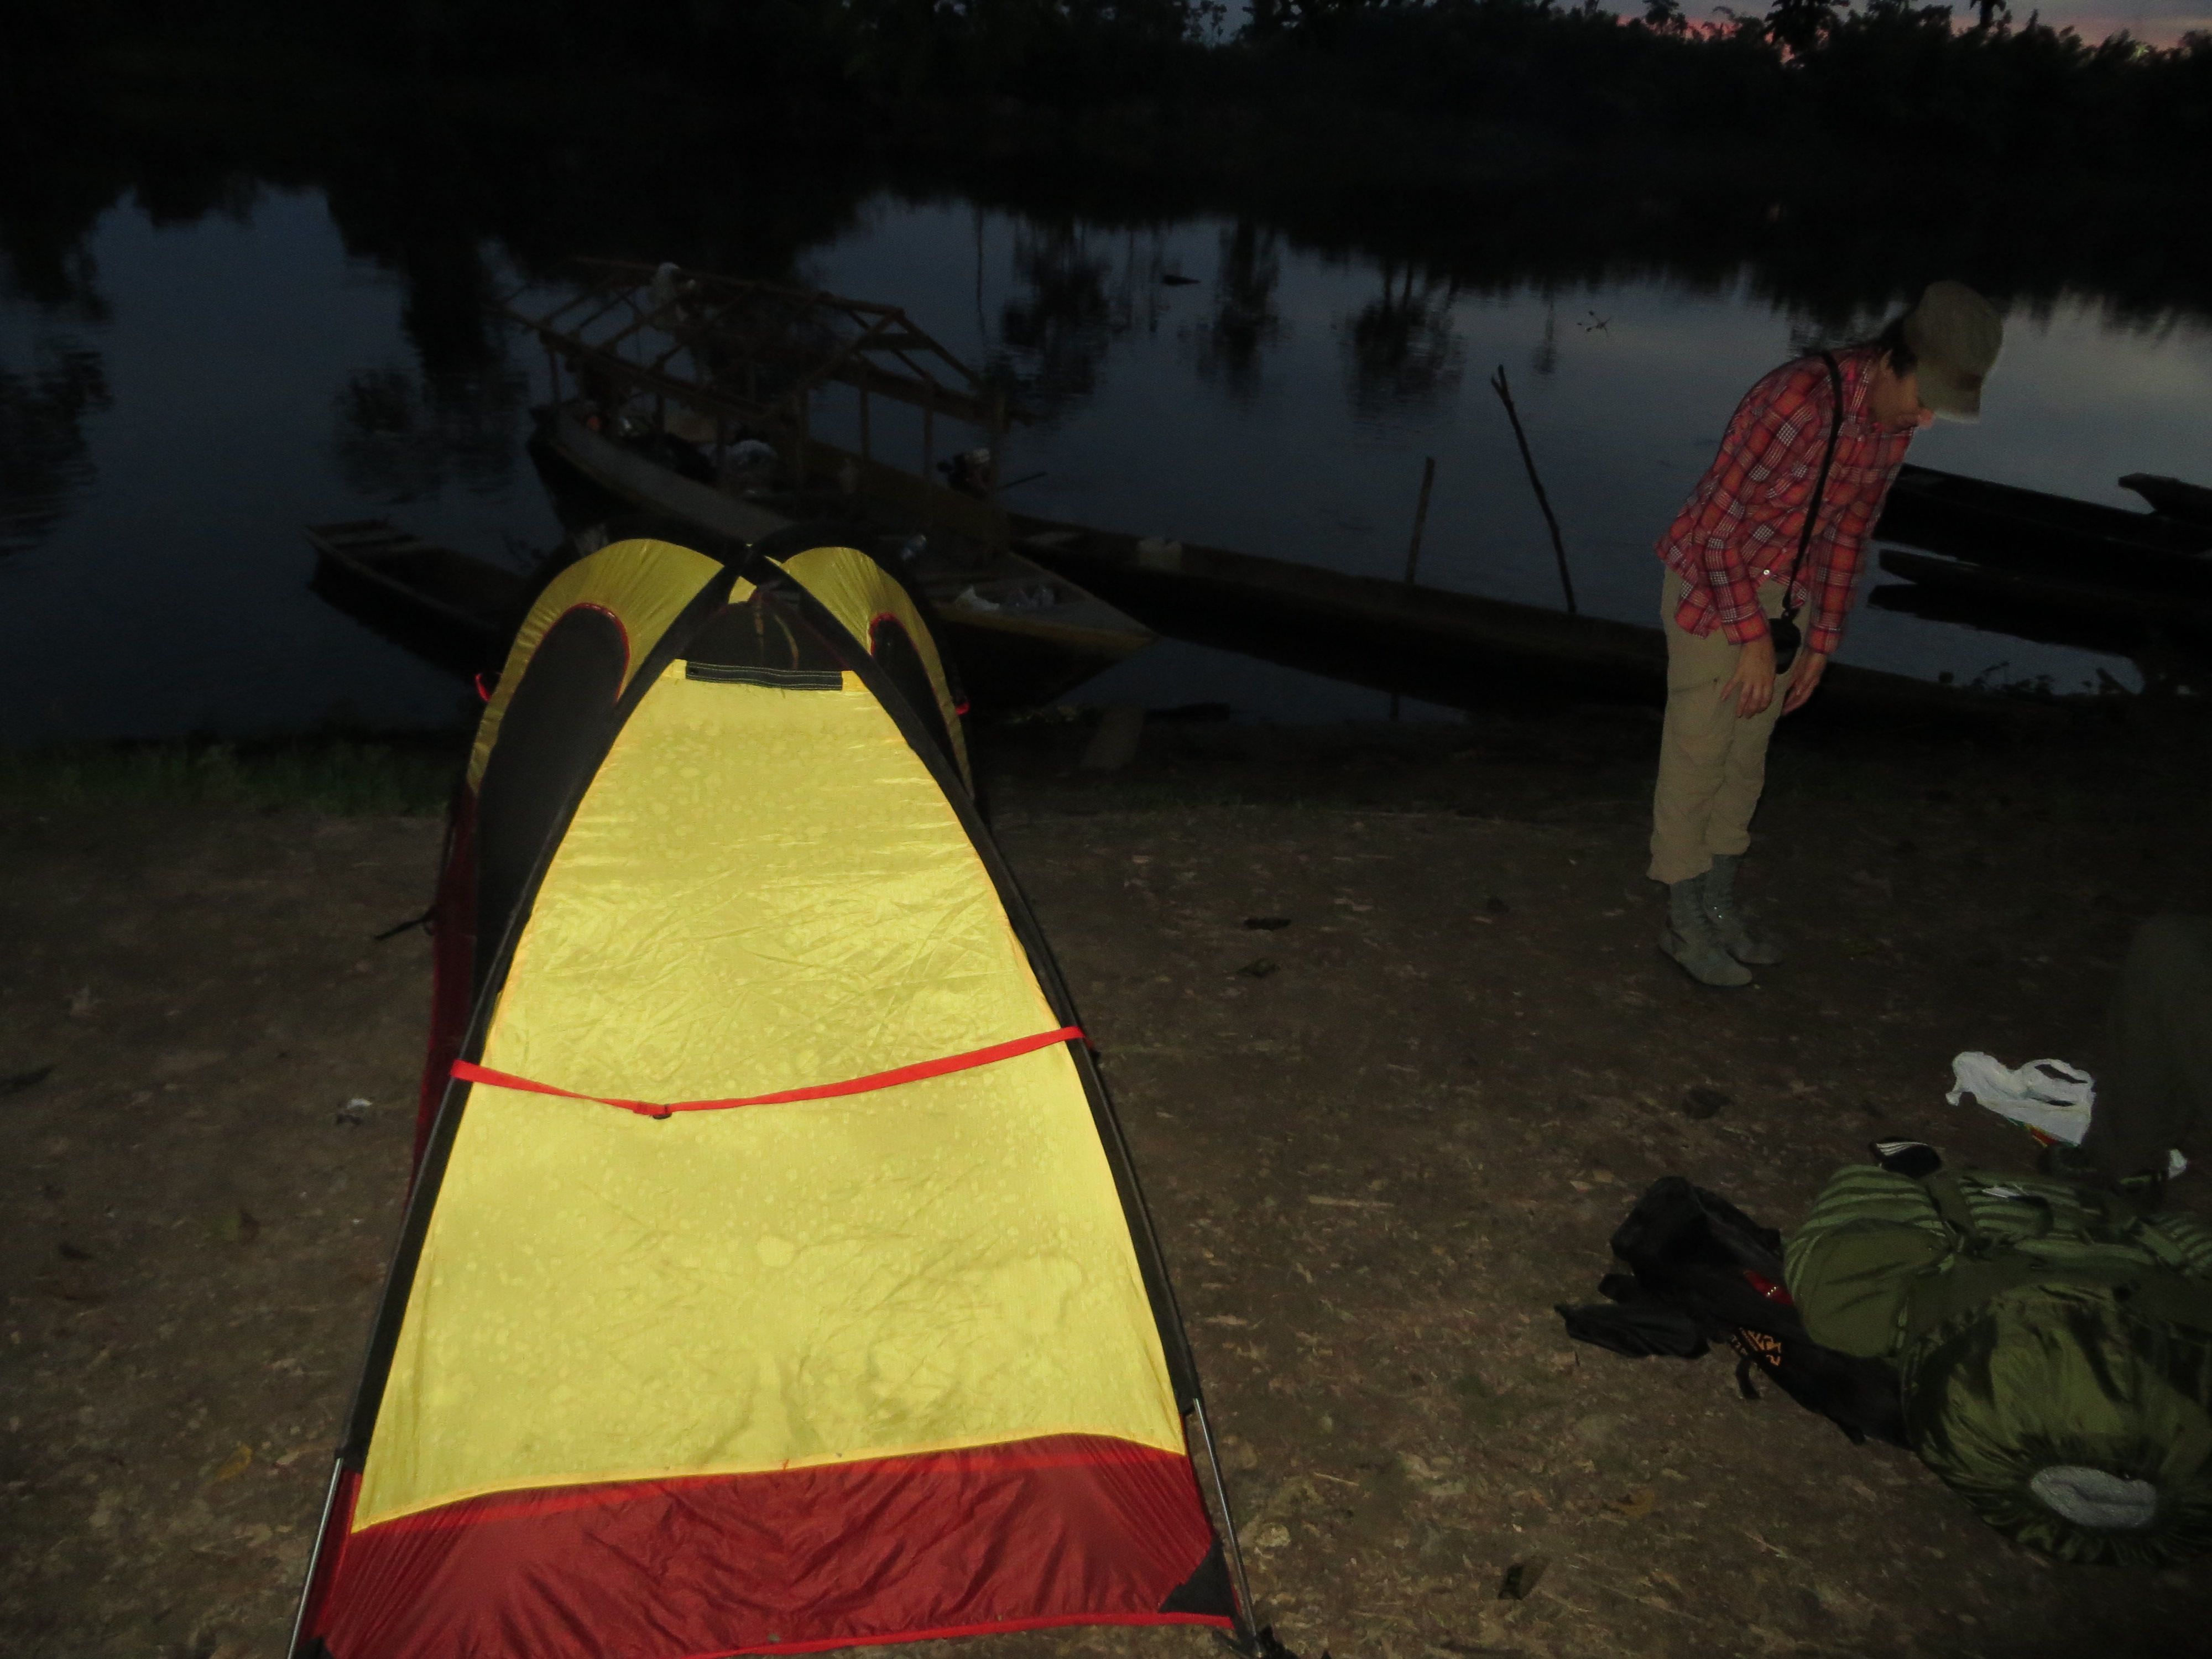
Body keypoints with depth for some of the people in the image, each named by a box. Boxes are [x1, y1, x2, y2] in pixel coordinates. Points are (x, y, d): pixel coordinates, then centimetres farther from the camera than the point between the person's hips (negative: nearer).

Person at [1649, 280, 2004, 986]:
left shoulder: (1895, 419, -2)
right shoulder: (1799, 398, -28)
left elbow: (1848, 529, 9)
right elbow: (1719, 524, -24)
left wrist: (1822, 638, 8)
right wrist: (1752, 638, -21)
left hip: (1788, 595, 8)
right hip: (1714, 586, -7)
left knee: (1747, 756, 15)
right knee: (1697, 757, 1)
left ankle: (1718, 906, 29)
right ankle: (1684, 923, 14)